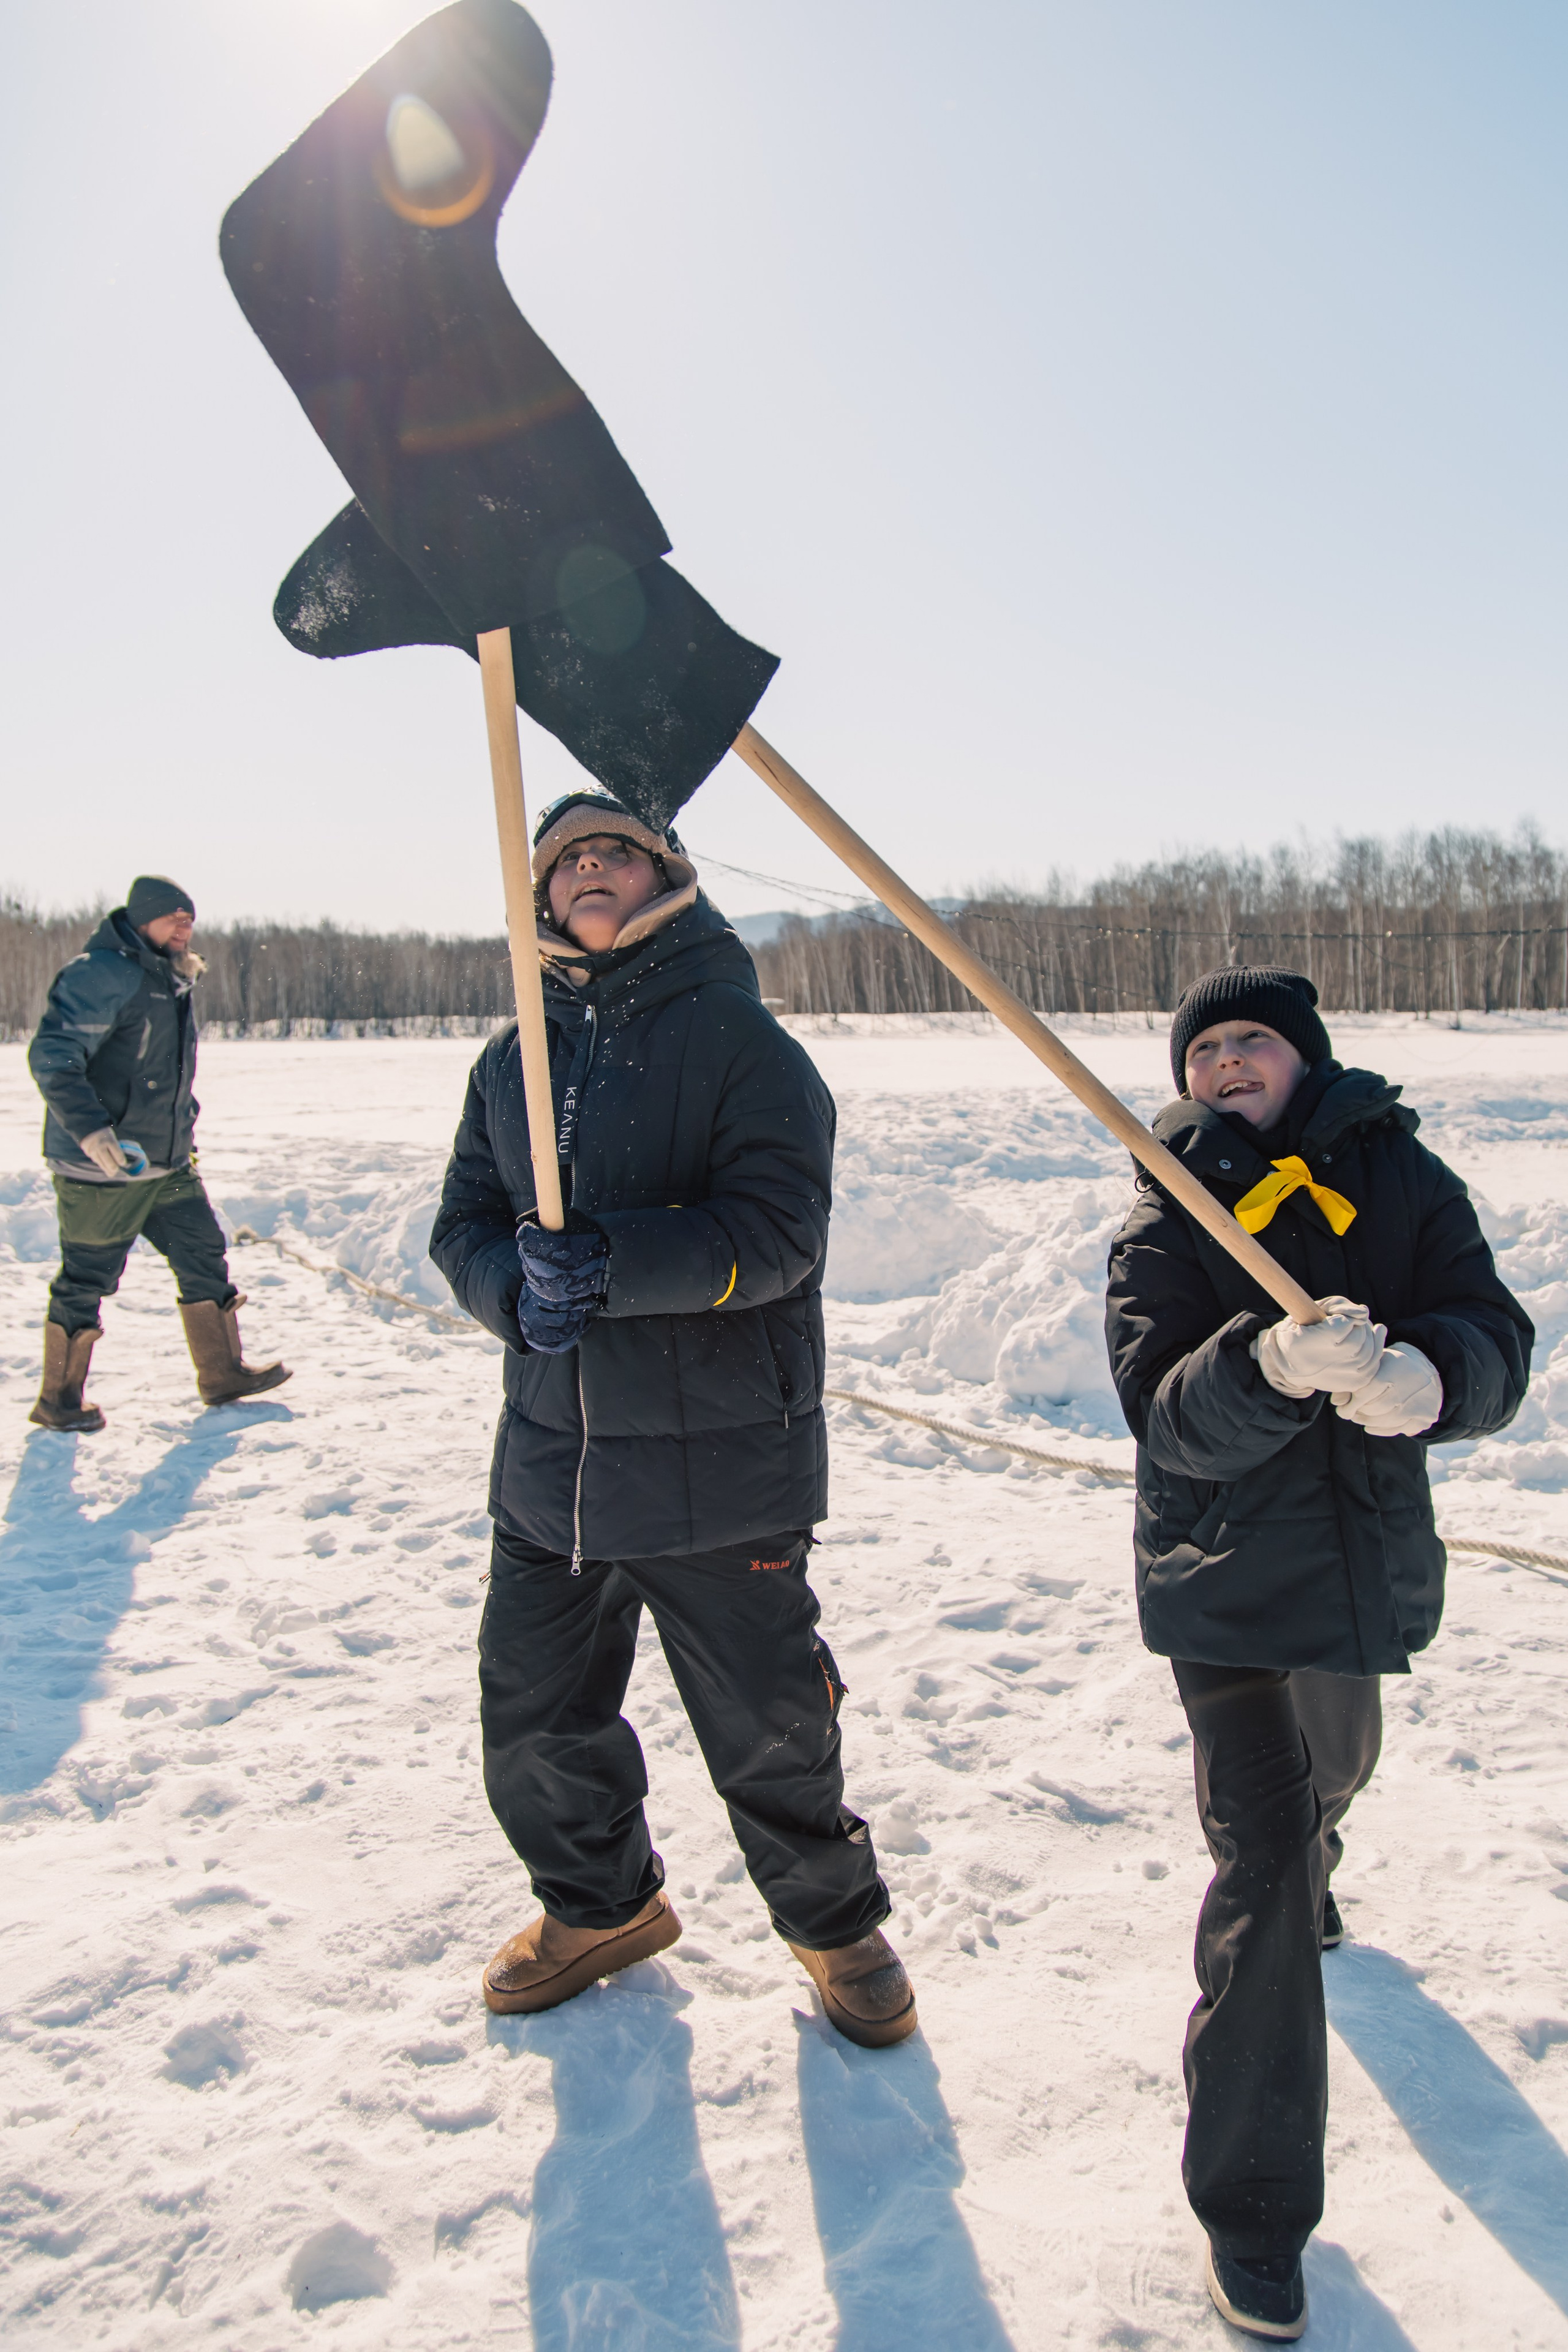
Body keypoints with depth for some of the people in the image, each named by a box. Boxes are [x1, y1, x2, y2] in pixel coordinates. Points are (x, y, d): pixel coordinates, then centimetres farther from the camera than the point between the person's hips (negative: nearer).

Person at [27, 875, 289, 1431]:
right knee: (87, 1280, 3)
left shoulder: (173, 983, 13)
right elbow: (52, 1057, -23)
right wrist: (90, 1130, -30)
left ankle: (223, 1374, 23)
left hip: (169, 1163, 9)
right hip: (102, 1167, -8)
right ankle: (59, 1400, 18)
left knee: (204, 1258, 11)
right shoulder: (101, 975, -16)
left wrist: (184, 1131, 23)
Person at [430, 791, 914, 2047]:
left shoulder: (740, 1039, -8)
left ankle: (836, 1921, 38)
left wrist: (612, 1262, -29)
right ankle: (602, 1906, 45)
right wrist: (521, 1287, -16)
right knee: (533, 1714, 17)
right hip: (551, 1455, 5)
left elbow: (779, 1229, -18)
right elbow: (465, 1224, 7)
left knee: (768, 1726, 9)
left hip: (718, 1460, -5)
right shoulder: (514, 1063, 9)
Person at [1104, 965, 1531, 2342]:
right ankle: (1255, 2203, 6)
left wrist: (1428, 1374, -37)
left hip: (1370, 1567, 4)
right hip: (1225, 1582, -3)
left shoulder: (1402, 1181, -4)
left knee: (1332, 1776, 31)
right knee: (1261, 1868, -10)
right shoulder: (1164, 1221, -10)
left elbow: (1496, 1345, -14)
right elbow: (1167, 1415, -22)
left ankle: (1305, 1872, 68)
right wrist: (1274, 1366, -42)